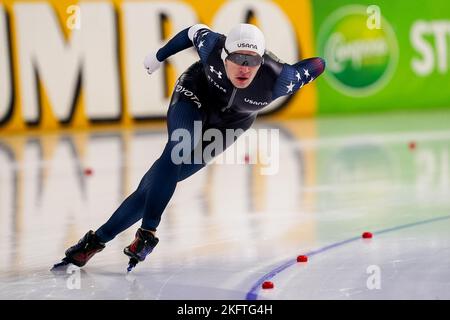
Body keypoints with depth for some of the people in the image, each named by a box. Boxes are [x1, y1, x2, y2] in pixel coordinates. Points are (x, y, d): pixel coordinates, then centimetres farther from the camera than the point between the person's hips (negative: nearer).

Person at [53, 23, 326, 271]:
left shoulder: (276, 79, -36)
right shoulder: (213, 47, -32)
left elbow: (317, 65, -22)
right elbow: (196, 31, -8)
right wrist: (159, 56, 4)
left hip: (227, 126, 0)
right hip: (195, 96, 0)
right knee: (178, 150, -32)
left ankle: (100, 238, -6)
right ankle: (147, 232, -26)